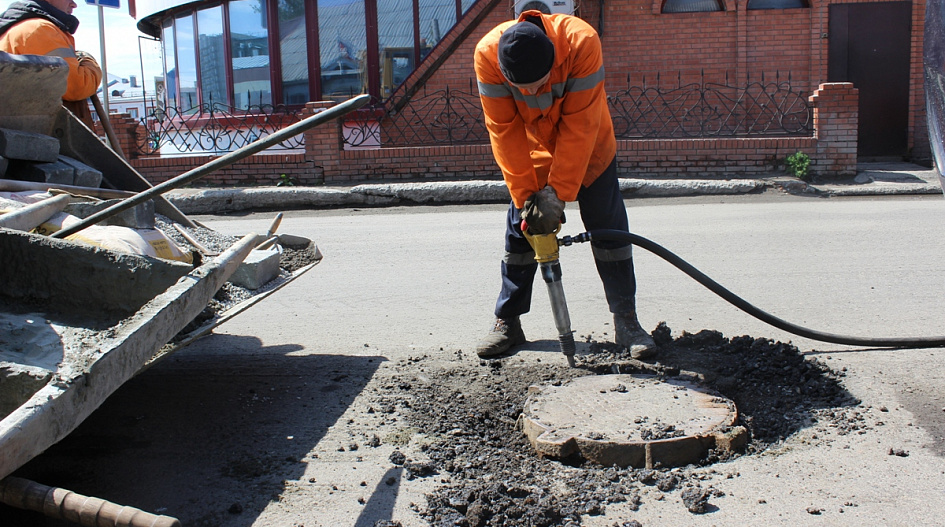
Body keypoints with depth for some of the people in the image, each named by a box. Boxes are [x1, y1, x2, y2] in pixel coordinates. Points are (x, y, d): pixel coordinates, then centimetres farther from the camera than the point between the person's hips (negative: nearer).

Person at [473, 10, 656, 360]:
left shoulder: (581, 42, -35)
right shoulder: (487, 55, -30)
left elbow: (579, 127, -31)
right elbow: (505, 131, -24)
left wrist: (557, 193, -32)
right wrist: (524, 195, -26)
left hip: (587, 150, -1)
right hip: (531, 154, 1)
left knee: (609, 229, -2)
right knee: (519, 232, 0)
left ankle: (626, 321, 9)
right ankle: (507, 322, 12)